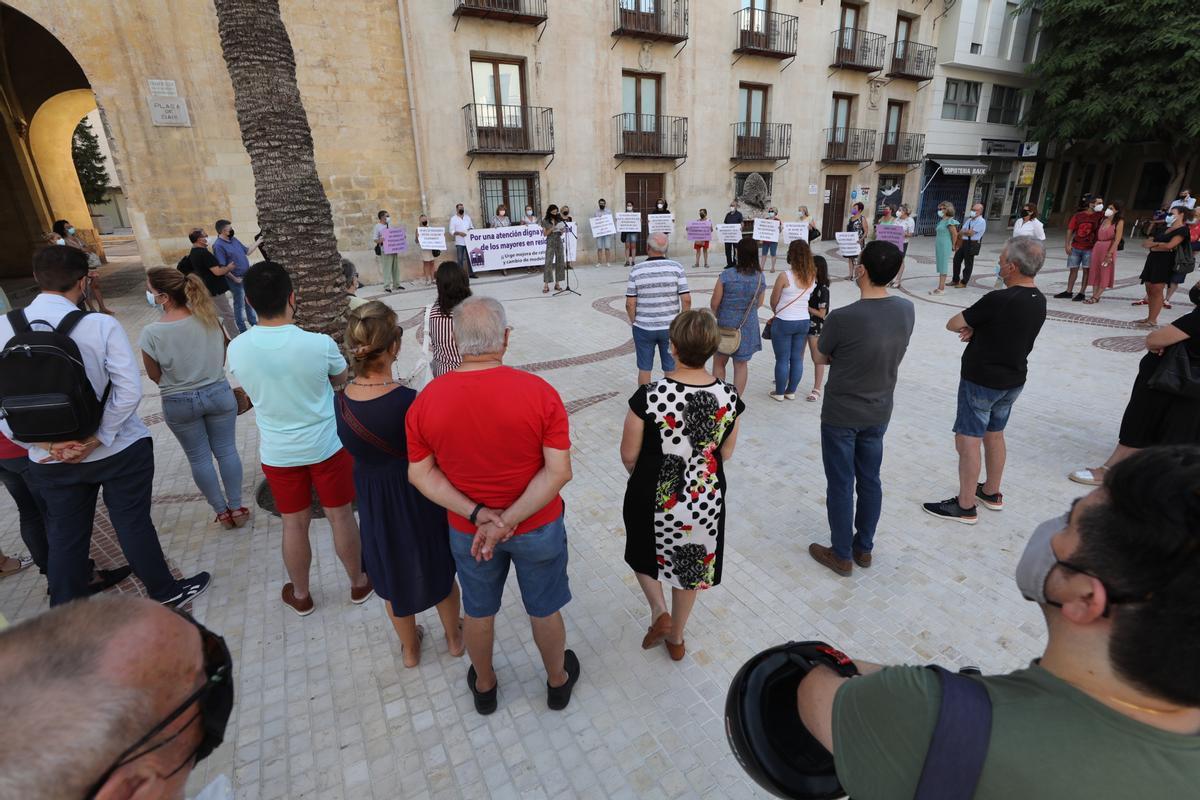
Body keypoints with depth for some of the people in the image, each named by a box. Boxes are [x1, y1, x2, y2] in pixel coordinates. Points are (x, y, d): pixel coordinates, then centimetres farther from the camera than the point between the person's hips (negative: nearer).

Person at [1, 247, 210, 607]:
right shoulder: (101, 325, -17)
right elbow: (129, 390, -21)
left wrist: (47, 443, -10)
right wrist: (95, 439, -15)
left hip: (51, 461, 3)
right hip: (118, 451, -3)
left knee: (64, 537, 17)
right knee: (133, 524, 12)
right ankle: (165, 592, 30)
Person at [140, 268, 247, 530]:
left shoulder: (151, 333, -18)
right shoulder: (208, 317, -10)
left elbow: (155, 376, -5)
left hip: (178, 403, -2)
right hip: (218, 393, 2)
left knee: (199, 458, 14)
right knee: (227, 451, 13)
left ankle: (222, 511, 24)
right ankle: (236, 508, 21)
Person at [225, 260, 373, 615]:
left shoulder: (236, 349, -11)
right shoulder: (319, 344, -21)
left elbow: (252, 389, 8)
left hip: (277, 452, 2)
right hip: (327, 446, -2)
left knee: (294, 524, 17)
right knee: (341, 517, 14)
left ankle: (300, 595, 36)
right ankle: (359, 583, 33)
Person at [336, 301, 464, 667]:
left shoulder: (341, 404, -15)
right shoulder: (412, 403, -31)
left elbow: (355, 450, -3)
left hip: (374, 503, 4)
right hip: (419, 499, -3)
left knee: (393, 575, 26)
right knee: (440, 570, 23)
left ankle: (410, 648, 47)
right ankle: (454, 637, 46)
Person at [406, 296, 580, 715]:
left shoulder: (426, 400, -14)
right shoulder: (540, 393, -22)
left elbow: (420, 472, -10)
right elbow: (559, 471, -23)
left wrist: (477, 514, -16)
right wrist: (509, 520, -22)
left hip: (467, 532, 2)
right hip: (538, 527, -1)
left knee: (478, 611, 26)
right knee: (544, 610, 22)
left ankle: (484, 686, 51)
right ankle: (558, 681, 47)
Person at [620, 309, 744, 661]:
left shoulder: (648, 396, -25)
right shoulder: (729, 397, -15)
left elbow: (628, 455, -13)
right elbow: (725, 453, -1)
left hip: (652, 497, -3)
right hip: (705, 500, 3)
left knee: (645, 553, 29)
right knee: (690, 564, 25)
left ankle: (659, 610, 18)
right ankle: (676, 638, 42)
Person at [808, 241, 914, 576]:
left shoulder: (841, 318, -26)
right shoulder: (907, 310, -7)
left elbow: (821, 357, -8)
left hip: (841, 415, -6)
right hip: (879, 413, 6)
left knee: (841, 485, 9)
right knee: (870, 480, 19)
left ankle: (842, 555, 25)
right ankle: (864, 548, 35)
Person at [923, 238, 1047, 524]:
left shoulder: (998, 300, -25)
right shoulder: (1038, 300, 2)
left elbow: (952, 325, -16)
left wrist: (970, 327, 4)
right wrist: (977, 329, -6)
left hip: (981, 382, -8)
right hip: (1013, 380, 8)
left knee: (968, 439, 0)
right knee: (994, 434, 21)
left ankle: (965, 506, 7)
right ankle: (991, 493, 36)